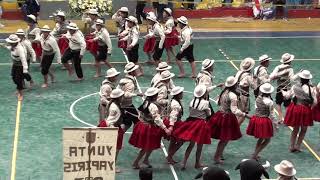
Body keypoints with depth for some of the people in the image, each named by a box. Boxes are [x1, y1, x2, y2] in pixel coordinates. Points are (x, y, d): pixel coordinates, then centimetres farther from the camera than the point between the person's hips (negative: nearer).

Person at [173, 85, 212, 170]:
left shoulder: (192, 101, 0)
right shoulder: (205, 102, -14)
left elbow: (190, 110, 9)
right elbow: (209, 114, -2)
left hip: (191, 121, 5)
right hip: (201, 123, -5)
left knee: (191, 144, 16)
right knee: (199, 146, 11)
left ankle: (184, 163, 11)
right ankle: (197, 163, 23)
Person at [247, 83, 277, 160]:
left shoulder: (258, 98, 0)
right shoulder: (269, 102, -16)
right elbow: (272, 115, -10)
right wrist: (275, 124, 1)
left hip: (256, 119, 6)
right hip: (264, 121, -6)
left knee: (261, 138, 26)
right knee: (267, 139, 11)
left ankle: (255, 154, 27)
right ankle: (255, 154, 3)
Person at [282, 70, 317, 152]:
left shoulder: (295, 86, -5)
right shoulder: (310, 89, -14)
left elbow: (287, 96, 9)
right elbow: (314, 102, -10)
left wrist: (283, 92, 29)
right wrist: (310, 105, 11)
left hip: (295, 108, 3)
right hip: (305, 110, -3)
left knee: (295, 129, 19)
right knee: (303, 129, 17)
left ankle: (292, 146, 24)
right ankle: (298, 145, 17)